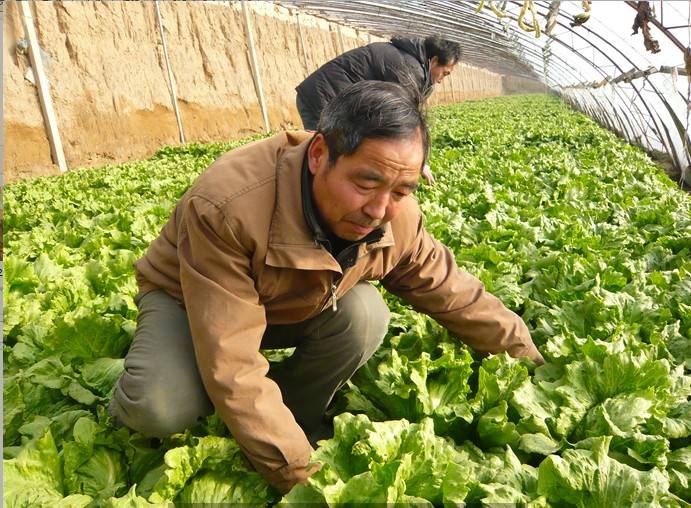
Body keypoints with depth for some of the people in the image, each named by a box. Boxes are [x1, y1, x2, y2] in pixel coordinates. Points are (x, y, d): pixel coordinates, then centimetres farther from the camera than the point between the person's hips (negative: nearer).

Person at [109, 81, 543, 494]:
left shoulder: (397, 218, -21)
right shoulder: (225, 208, -40)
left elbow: (458, 297, -6)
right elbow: (232, 367, -39)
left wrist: (531, 364, -1)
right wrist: (301, 475, -35)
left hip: (298, 304, 5)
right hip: (190, 298, -4)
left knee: (365, 315, -26)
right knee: (160, 406, -33)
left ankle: (294, 418, -2)